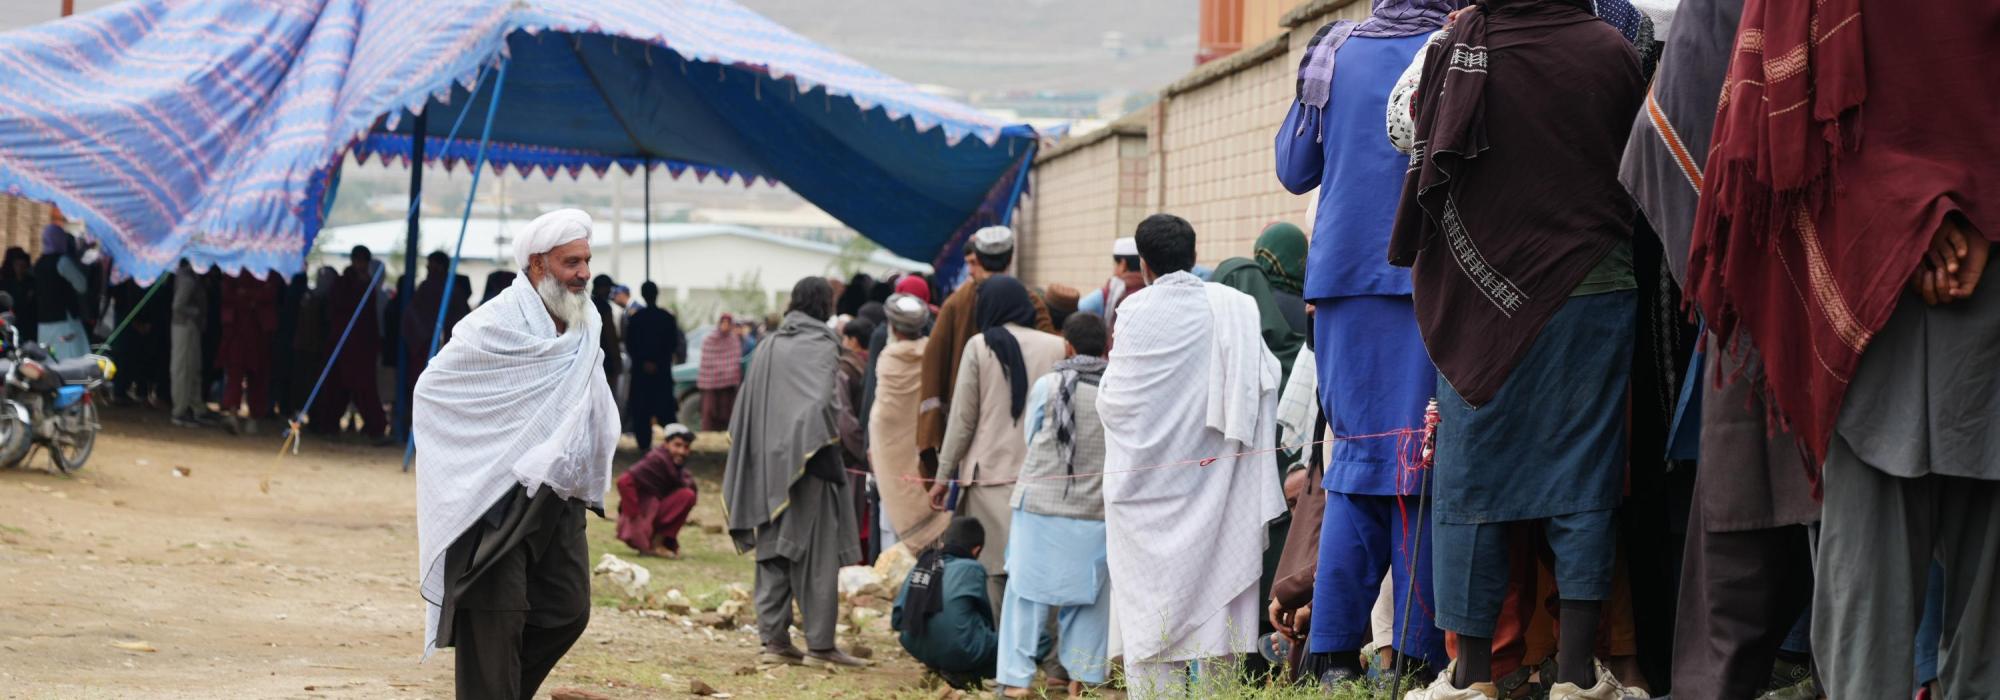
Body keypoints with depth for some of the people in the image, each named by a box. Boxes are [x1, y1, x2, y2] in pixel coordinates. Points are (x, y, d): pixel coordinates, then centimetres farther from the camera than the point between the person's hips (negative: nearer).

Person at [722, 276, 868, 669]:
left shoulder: (768, 347, 9)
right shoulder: (822, 346, -8)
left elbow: (745, 408, 12)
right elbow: (827, 401, -20)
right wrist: (851, 439, -7)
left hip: (768, 464, 6)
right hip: (809, 462, -6)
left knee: (773, 552, 9)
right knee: (817, 552, -3)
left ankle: (774, 639, 7)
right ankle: (819, 645, -4)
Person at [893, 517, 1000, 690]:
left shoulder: (920, 565, 7)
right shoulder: (972, 569, -6)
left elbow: (897, 620, 9)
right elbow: (986, 615, 7)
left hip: (917, 649, 6)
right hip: (958, 653, -6)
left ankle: (938, 668, 10)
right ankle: (964, 673, -1)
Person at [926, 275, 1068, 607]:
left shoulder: (980, 346, -1)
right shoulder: (1056, 347, 4)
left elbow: (963, 417, 1)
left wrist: (944, 474, 7)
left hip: (992, 473, -2)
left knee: (996, 569, -1)